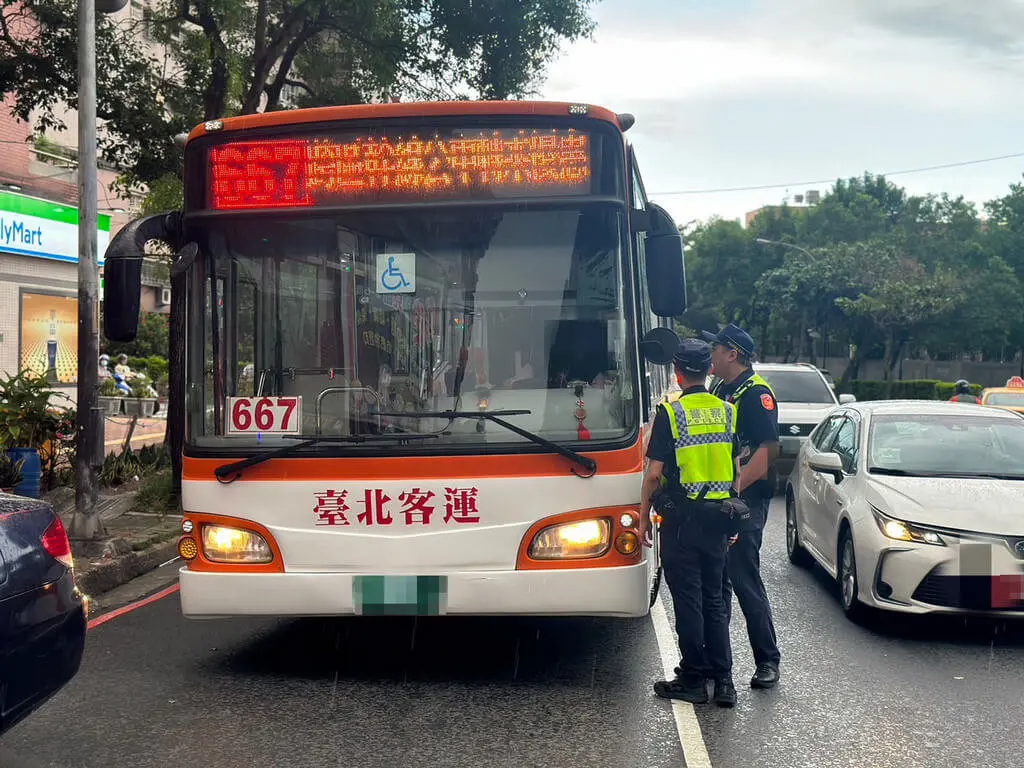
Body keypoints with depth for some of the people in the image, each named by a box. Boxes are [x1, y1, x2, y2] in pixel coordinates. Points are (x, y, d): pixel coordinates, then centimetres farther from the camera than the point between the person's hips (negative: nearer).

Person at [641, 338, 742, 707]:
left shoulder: (669, 412, -10)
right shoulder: (727, 411, 6)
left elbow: (655, 473, -10)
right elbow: (737, 470, 10)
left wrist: (644, 515, 0)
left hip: (682, 517, -5)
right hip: (718, 517, 5)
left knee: (687, 599, 3)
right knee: (714, 598, 13)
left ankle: (693, 679, 9)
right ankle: (723, 680, 13)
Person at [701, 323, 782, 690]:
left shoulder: (756, 393, -11)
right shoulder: (719, 390, 16)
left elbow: (768, 449, -19)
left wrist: (734, 489, -24)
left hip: (745, 502, -9)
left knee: (746, 581, -6)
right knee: (715, 580, 12)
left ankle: (768, 661, 5)